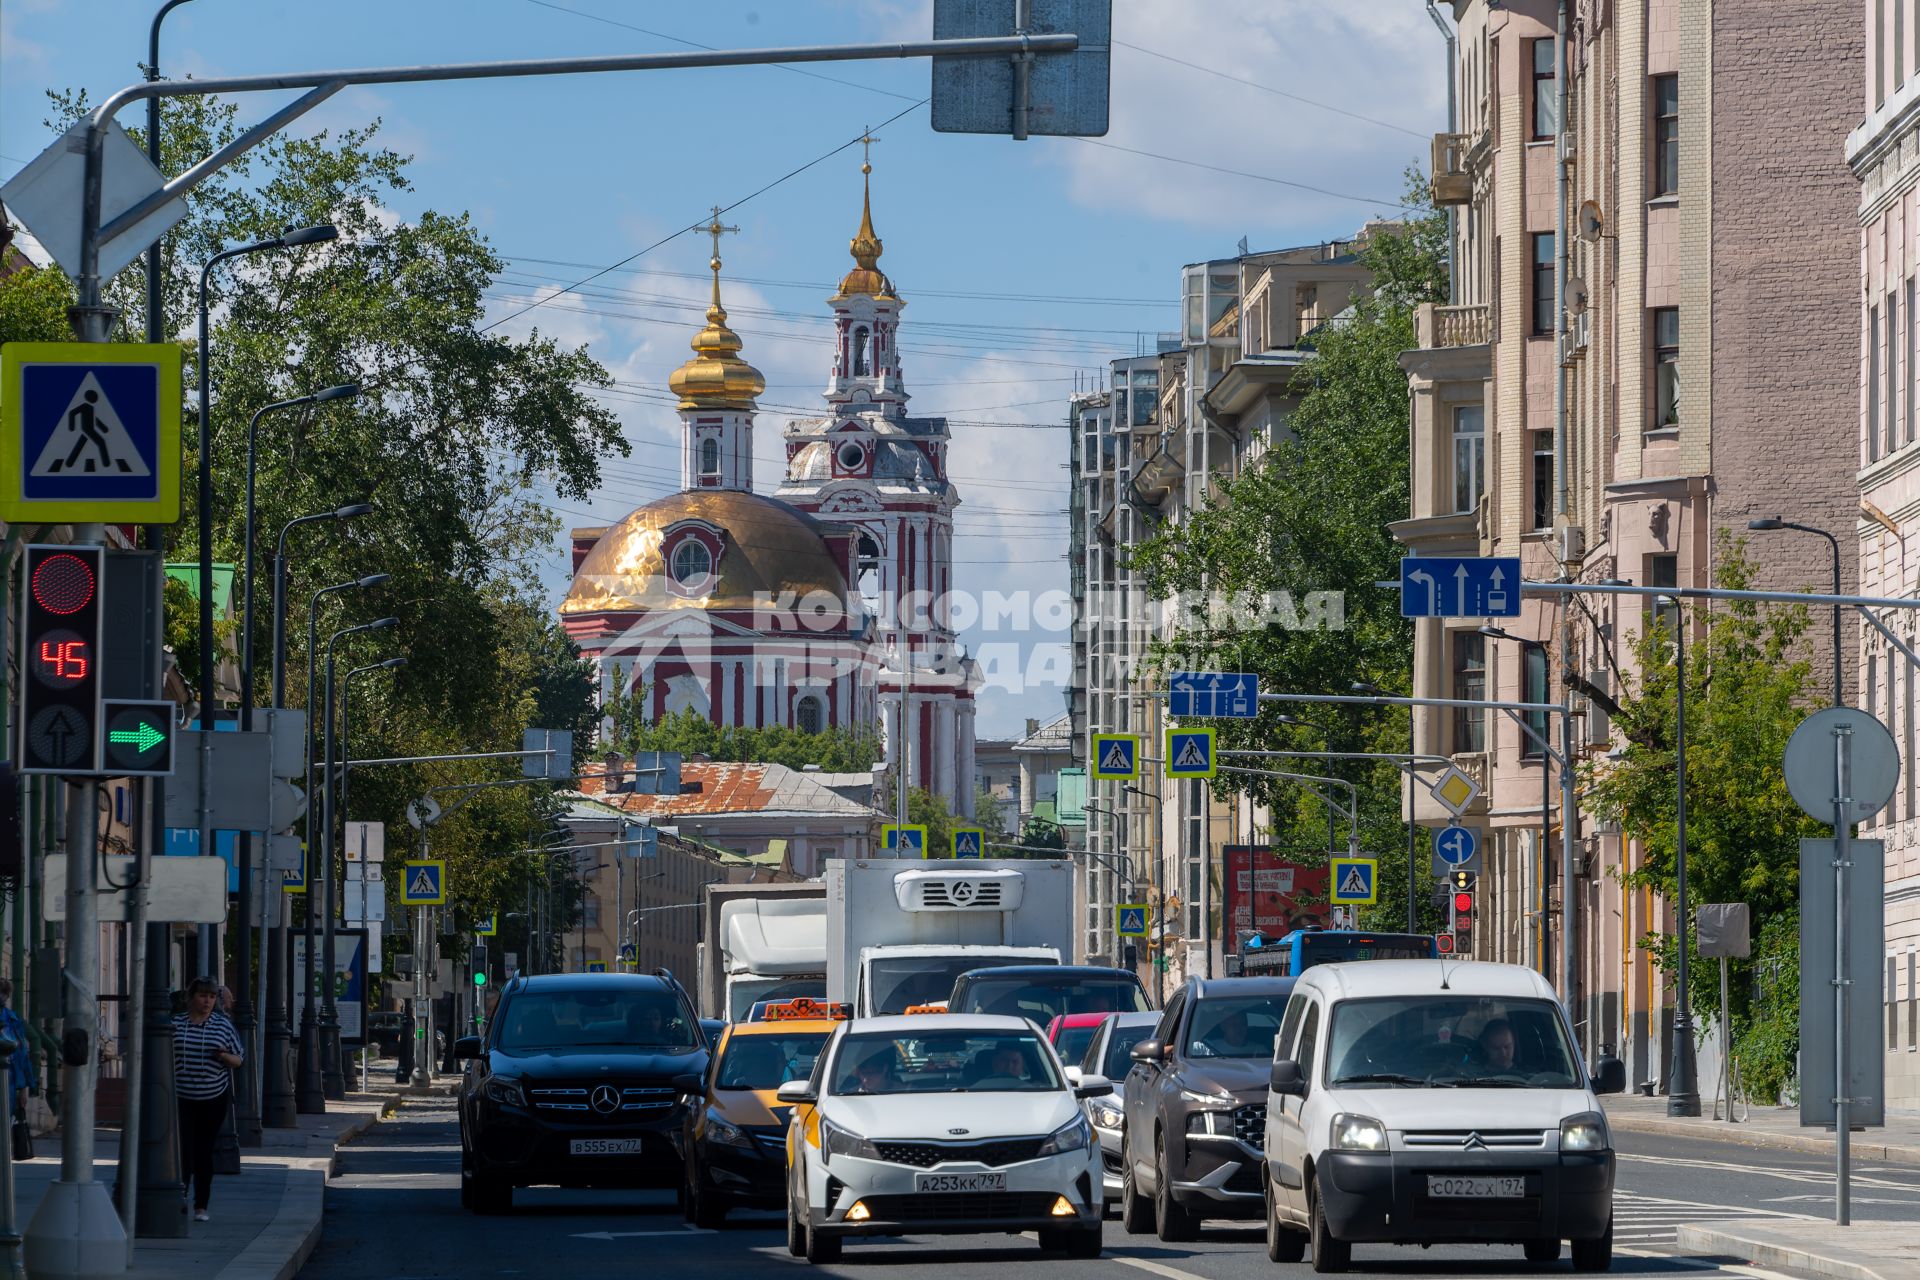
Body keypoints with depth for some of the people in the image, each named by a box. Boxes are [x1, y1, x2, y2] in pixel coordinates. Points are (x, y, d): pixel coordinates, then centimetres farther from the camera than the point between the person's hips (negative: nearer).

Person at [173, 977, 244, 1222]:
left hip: (213, 1100, 1)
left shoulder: (223, 1025, 5)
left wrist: (225, 1056, -13)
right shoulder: (175, 1024, 4)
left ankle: (201, 1206, 13)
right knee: (184, 1150, -10)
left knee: (204, 1152, 6)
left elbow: (237, 1060, 8)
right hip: (181, 1098, -1)